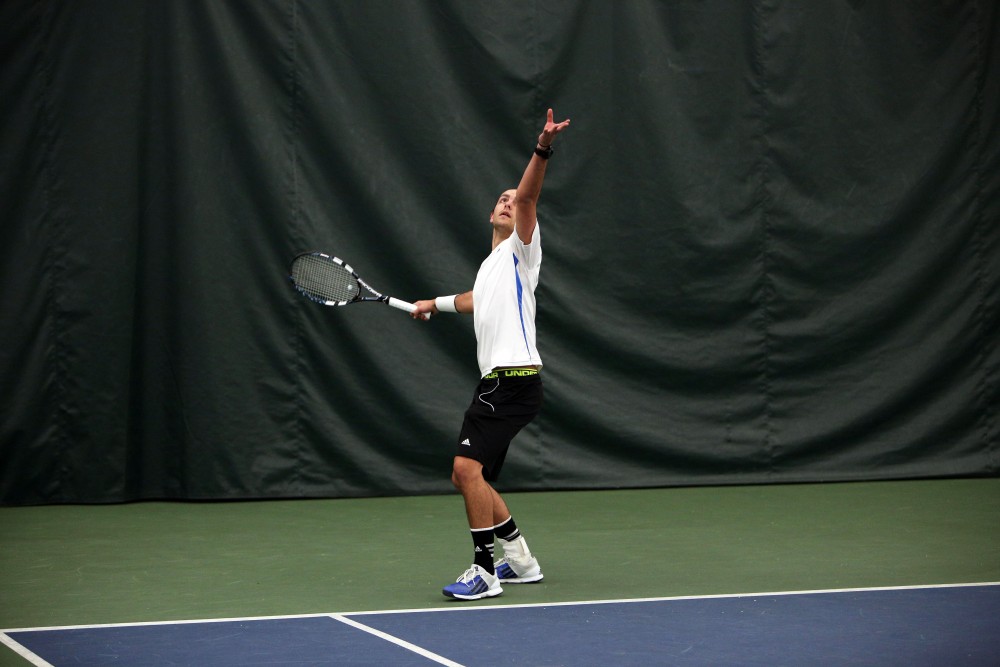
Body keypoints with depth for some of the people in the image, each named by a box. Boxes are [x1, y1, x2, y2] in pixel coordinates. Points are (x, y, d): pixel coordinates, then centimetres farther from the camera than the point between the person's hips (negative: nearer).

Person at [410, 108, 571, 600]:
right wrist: (437, 304, 58)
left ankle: (485, 571, -14)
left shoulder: (521, 249, 2)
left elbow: (528, 195, -17)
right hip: (494, 380, 10)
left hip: (515, 377, -10)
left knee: (468, 467, -19)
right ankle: (521, 561, 21)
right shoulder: (490, 264, 25)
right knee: (467, 477, 11)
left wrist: (543, 148, -33)